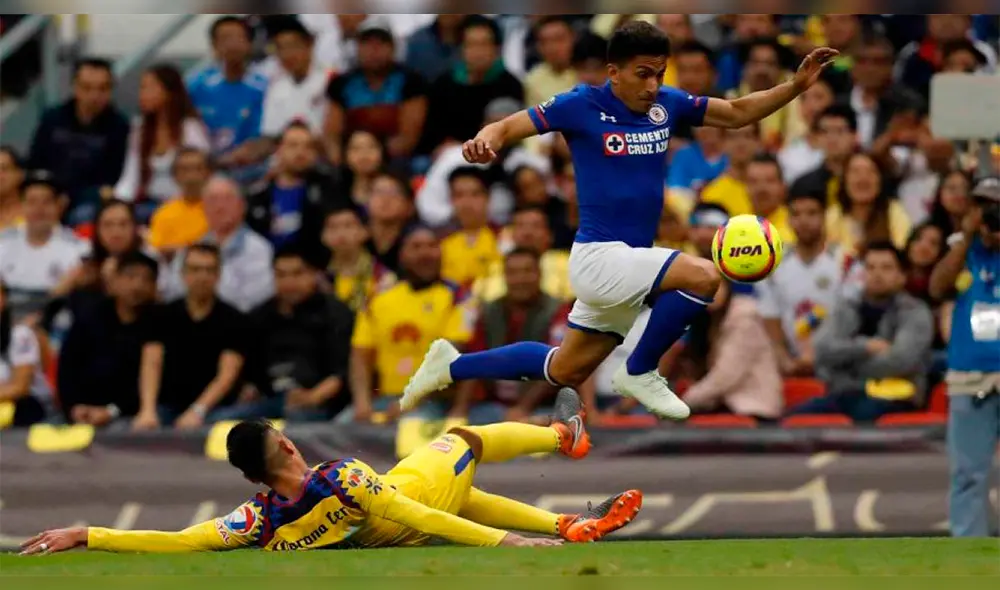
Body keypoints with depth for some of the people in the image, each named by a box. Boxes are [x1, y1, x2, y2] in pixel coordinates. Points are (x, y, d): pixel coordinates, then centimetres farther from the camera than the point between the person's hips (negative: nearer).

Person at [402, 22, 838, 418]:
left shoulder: (666, 104, 4)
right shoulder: (583, 106, -12)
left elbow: (738, 113, 10)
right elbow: (507, 127, -11)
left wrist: (797, 86, -4)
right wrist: (485, 140, -35)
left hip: (628, 262, 7)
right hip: (599, 256, -7)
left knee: (564, 372, 20)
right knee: (703, 277, -26)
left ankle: (452, 366, 34)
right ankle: (640, 372, -7)